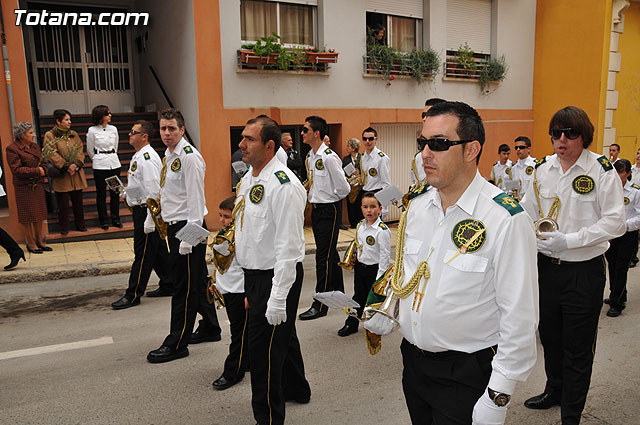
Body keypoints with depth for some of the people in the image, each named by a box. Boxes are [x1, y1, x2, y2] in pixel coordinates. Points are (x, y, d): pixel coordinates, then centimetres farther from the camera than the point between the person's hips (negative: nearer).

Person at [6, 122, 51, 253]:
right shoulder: (12, 149, -10)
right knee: (28, 216, 1)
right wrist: (37, 171, -19)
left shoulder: (35, 146, 11)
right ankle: (31, 243, 11)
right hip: (24, 187, -7)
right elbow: (16, 169, -16)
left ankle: (40, 241, 20)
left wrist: (43, 169, -6)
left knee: (39, 215, 10)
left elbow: (43, 162, 16)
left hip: (38, 186, 7)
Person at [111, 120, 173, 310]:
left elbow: (153, 190, -23)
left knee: (143, 253, -2)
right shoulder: (138, 156, 15)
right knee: (158, 250, 15)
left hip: (147, 210, -10)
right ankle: (168, 285, 25)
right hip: (141, 209, 10)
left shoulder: (147, 158, -18)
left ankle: (133, 295, 6)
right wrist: (127, 193, 13)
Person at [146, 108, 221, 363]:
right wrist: (151, 218, 22)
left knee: (184, 287, -1)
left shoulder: (189, 156, -15)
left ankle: (177, 344, 10)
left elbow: (195, 198, -20)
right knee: (196, 281, 18)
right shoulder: (168, 156, 14)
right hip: (174, 226, 10)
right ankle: (210, 328, 33)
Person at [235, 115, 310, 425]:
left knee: (263, 349, -1)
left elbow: (288, 246, -25)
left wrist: (277, 298, -25)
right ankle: (295, 389, 47)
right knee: (281, 335, 25)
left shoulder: (283, 185, -22)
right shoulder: (249, 178, 9)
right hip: (254, 273, 10)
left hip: (277, 276, -10)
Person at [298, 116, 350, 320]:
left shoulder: (329, 157, -19)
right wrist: (314, 198, 9)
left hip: (329, 210, -9)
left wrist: (330, 199, -3)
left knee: (324, 256, -4)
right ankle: (337, 293, 34)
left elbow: (343, 188, -17)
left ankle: (320, 305, 3)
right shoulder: (310, 157, 9)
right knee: (329, 253, 18)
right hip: (317, 209, 9)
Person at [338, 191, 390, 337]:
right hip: (360, 266, 6)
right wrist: (355, 262, 15)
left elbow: (384, 255, -18)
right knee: (359, 296, 16)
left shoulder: (382, 230, -20)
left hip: (375, 269, -6)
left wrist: (380, 277, -18)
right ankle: (351, 324, 28)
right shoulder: (360, 225, 2)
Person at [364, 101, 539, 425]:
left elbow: (520, 317, -19)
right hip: (413, 360, 6)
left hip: (466, 374, -6)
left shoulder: (505, 219, -21)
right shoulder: (417, 204, 0)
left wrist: (498, 398, -16)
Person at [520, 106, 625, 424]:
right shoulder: (543, 168, 3)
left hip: (584, 270, -5)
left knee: (577, 348, 7)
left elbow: (615, 223, -15)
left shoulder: (601, 170, -12)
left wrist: (569, 240, -22)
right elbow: (528, 211, 13)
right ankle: (554, 390, 46)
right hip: (546, 266, 5)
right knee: (549, 335, 21)